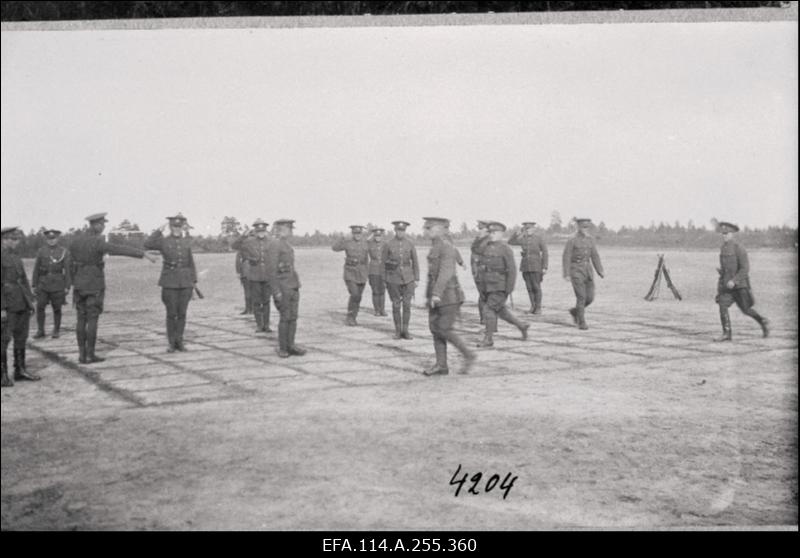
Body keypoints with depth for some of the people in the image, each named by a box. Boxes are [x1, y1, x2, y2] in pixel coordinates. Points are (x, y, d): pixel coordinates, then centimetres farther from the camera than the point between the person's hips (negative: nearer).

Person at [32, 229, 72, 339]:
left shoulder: (64, 252, -2)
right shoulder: (41, 251, 4)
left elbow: (68, 270, -2)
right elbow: (36, 269, 6)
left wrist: (67, 287, -7)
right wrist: (34, 285, 3)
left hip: (57, 284, -2)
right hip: (43, 283, 2)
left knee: (56, 308, 4)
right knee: (40, 307, -5)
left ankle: (56, 331, 16)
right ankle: (40, 331, 4)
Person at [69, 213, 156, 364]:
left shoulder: (76, 239, 4)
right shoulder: (98, 242, -19)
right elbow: (122, 250, -25)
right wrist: (144, 254, -27)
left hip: (79, 283, 6)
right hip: (95, 284, -6)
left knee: (81, 319, 8)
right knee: (92, 319, -1)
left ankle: (82, 354, 7)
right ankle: (90, 355, 1)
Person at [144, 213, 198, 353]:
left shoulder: (187, 242, 8)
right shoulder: (163, 241, 0)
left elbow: (191, 262, 12)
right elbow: (147, 245, -16)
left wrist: (194, 281, 7)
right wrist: (160, 230, -14)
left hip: (185, 282, 2)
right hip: (169, 282, -2)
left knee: (182, 313, 4)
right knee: (171, 313, -1)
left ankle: (179, 341, 12)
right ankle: (171, 343, 9)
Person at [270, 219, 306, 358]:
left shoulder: (288, 246, 14)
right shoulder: (275, 246, -12)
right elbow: (272, 270, -15)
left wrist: (297, 286, 19)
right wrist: (276, 291, -19)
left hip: (293, 285, 8)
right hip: (282, 286, -8)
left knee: (293, 317, 6)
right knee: (285, 318, -5)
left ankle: (290, 345, 11)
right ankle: (282, 348, 5)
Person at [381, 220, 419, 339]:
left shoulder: (410, 244, 1)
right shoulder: (388, 244, -4)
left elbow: (415, 262, 6)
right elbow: (383, 261, 3)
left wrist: (417, 279, 3)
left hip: (408, 278, 1)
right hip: (393, 278, -1)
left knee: (407, 305, -1)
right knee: (396, 305, 2)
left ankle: (405, 331, 7)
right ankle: (398, 331, 13)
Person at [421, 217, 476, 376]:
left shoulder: (447, 247, -16)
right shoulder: (435, 247, 14)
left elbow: (446, 272, -27)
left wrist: (436, 293, -35)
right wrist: (428, 295, 22)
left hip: (449, 296, -9)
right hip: (436, 297, 9)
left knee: (443, 330, -9)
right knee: (435, 329, 4)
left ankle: (468, 355, 5)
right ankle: (441, 366, 7)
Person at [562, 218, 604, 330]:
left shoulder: (590, 239, 10)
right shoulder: (571, 241, -8)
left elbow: (594, 256, 11)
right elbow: (566, 258, -9)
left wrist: (600, 271, 3)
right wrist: (566, 275, -16)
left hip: (587, 271, 6)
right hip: (576, 271, -6)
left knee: (590, 297, 2)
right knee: (581, 297, -10)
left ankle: (575, 311, 28)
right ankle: (581, 322, 0)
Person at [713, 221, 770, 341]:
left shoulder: (739, 248, -14)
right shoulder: (723, 248, 9)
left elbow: (745, 268, -18)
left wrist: (734, 281, -25)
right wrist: (720, 270, 4)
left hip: (740, 284, -6)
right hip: (726, 284, 6)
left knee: (746, 309, 3)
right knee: (722, 306, -10)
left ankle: (763, 322, 28)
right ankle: (727, 334, -8)